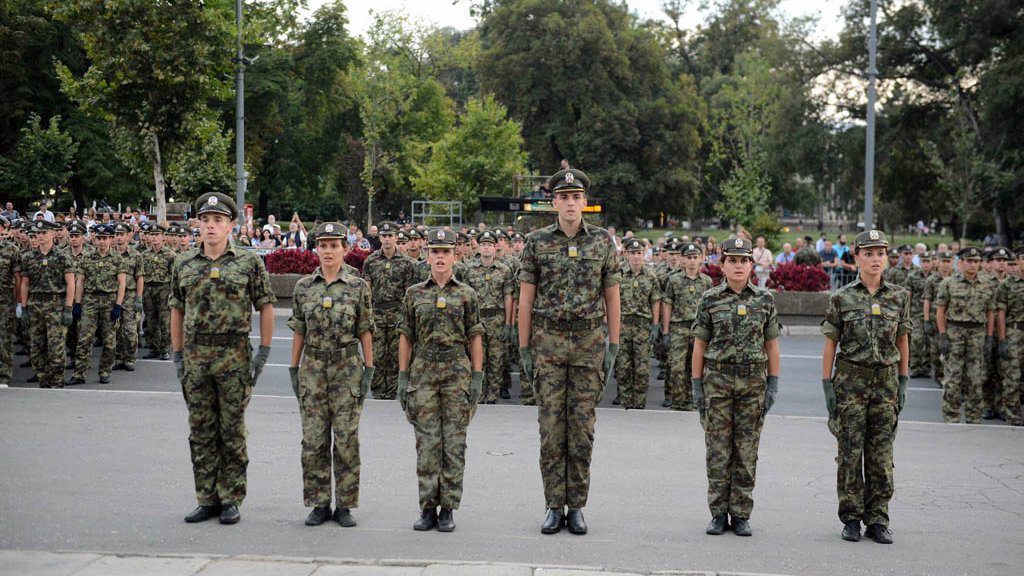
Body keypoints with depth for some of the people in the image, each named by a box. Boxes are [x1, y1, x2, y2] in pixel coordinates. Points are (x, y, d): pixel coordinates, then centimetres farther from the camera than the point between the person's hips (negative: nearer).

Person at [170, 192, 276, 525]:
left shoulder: (249, 262, -1)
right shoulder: (184, 264, 9)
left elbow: (266, 307, 1)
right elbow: (177, 310, 14)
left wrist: (263, 352, -4)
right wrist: (177, 354, 10)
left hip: (234, 356, -3)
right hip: (195, 356, 3)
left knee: (232, 431, 2)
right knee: (201, 432, 7)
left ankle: (231, 500, 10)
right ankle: (207, 500, 16)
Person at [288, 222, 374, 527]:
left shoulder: (358, 286, -1)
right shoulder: (304, 286, 5)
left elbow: (365, 331, 1)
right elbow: (299, 331, 9)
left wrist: (369, 370, -3)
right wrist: (294, 368, 7)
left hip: (347, 369, -2)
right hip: (313, 370, 2)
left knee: (347, 439, 0)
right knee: (313, 440, 3)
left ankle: (345, 505, 9)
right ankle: (318, 504, 13)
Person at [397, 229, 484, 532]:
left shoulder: (466, 294, 4)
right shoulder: (414, 294, 8)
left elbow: (475, 338, 4)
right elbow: (406, 337, 8)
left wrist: (477, 378, -3)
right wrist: (402, 377, 3)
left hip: (458, 373, -1)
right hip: (423, 373, 1)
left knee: (454, 443, 1)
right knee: (427, 443, 1)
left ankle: (448, 509, 7)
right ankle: (427, 508, 8)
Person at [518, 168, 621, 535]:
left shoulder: (603, 242, 4)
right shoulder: (537, 242, 2)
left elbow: (612, 298, 6)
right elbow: (525, 299, 4)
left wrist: (613, 347, 1)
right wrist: (524, 348, 0)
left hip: (589, 342, 0)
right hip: (548, 342, 0)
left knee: (582, 426, 3)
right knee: (551, 425, 1)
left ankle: (576, 506, 11)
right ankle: (554, 506, 8)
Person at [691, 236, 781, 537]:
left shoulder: (765, 300, 4)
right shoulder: (710, 299, 1)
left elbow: (772, 345, 7)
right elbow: (699, 345, 3)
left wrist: (773, 385, 2)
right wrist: (696, 385, 0)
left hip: (753, 381, 1)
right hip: (717, 380, -1)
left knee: (747, 451, 4)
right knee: (718, 450, 2)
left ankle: (741, 515, 12)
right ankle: (719, 514, 10)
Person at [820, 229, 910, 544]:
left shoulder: (900, 296, 5)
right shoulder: (841, 298, -2)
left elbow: (902, 341, 10)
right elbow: (830, 343, 0)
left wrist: (902, 384, 8)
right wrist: (827, 385, -4)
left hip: (886, 380, 2)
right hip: (851, 380, -2)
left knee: (881, 456, 5)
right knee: (850, 453, 2)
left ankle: (878, 520, 12)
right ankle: (851, 519, 11)